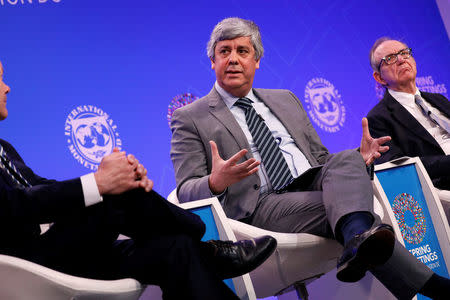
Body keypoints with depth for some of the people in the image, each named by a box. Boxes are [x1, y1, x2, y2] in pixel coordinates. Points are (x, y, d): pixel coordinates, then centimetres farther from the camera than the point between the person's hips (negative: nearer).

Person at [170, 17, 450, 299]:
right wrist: (215, 183, -25)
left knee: (346, 159, -29)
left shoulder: (286, 99, 25)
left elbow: (321, 158, 26)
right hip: (261, 207, -4)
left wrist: (358, 159, 3)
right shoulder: (189, 118, 8)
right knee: (336, 203, -31)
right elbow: (186, 192, 0)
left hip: (313, 186, 5)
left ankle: (358, 238, -56)